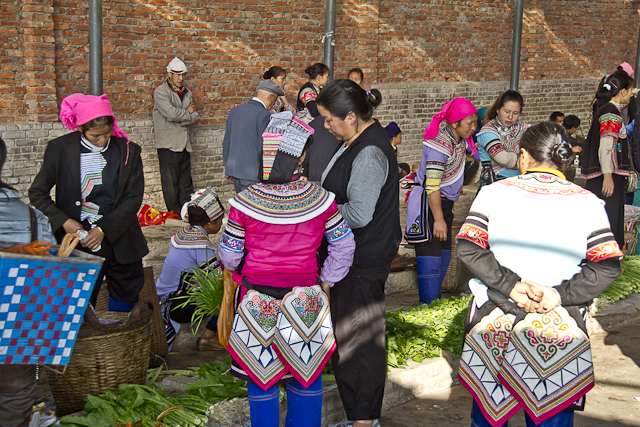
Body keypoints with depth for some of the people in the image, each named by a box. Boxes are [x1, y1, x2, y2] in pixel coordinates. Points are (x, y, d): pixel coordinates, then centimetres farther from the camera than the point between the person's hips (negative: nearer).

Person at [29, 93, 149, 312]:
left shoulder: (128, 151, -1)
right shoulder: (59, 149, -3)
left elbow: (133, 199, -2)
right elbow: (37, 193, 3)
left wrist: (104, 230, -13)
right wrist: (64, 221, -11)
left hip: (120, 242, 2)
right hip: (78, 243, -1)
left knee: (125, 301, 12)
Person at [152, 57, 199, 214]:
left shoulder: (187, 93, 17)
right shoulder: (160, 92, -4)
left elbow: (195, 117, 7)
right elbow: (171, 113, -18)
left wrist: (179, 117, -9)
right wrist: (188, 113, -3)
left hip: (183, 143, 6)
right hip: (168, 143, -6)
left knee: (186, 183, 6)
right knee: (171, 182, -3)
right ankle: (175, 214, 3)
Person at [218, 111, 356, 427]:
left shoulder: (245, 202, -15)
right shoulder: (320, 199, -11)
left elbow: (229, 255, -5)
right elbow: (344, 246, -2)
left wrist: (239, 270, 17)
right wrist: (326, 281, 11)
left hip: (258, 302, -1)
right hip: (305, 302, 1)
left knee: (261, 379, 14)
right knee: (306, 376, 18)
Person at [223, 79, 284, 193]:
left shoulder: (235, 110, 11)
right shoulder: (263, 115, -13)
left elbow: (226, 141, 16)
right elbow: (263, 147, -13)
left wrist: (227, 166, 25)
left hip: (233, 170, 7)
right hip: (252, 174, -7)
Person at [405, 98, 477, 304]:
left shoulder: (460, 140, 4)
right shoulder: (440, 145, -23)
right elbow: (432, 187, -24)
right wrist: (439, 219, -23)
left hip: (445, 202, 9)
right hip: (427, 203, -9)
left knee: (444, 256, 13)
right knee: (430, 258, -10)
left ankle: (435, 301, 23)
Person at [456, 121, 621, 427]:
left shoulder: (494, 193, -1)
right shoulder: (586, 202, 0)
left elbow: (468, 248, -9)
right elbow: (607, 267, -6)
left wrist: (509, 284, -10)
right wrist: (560, 294, -9)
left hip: (495, 322, 1)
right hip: (558, 332, 0)